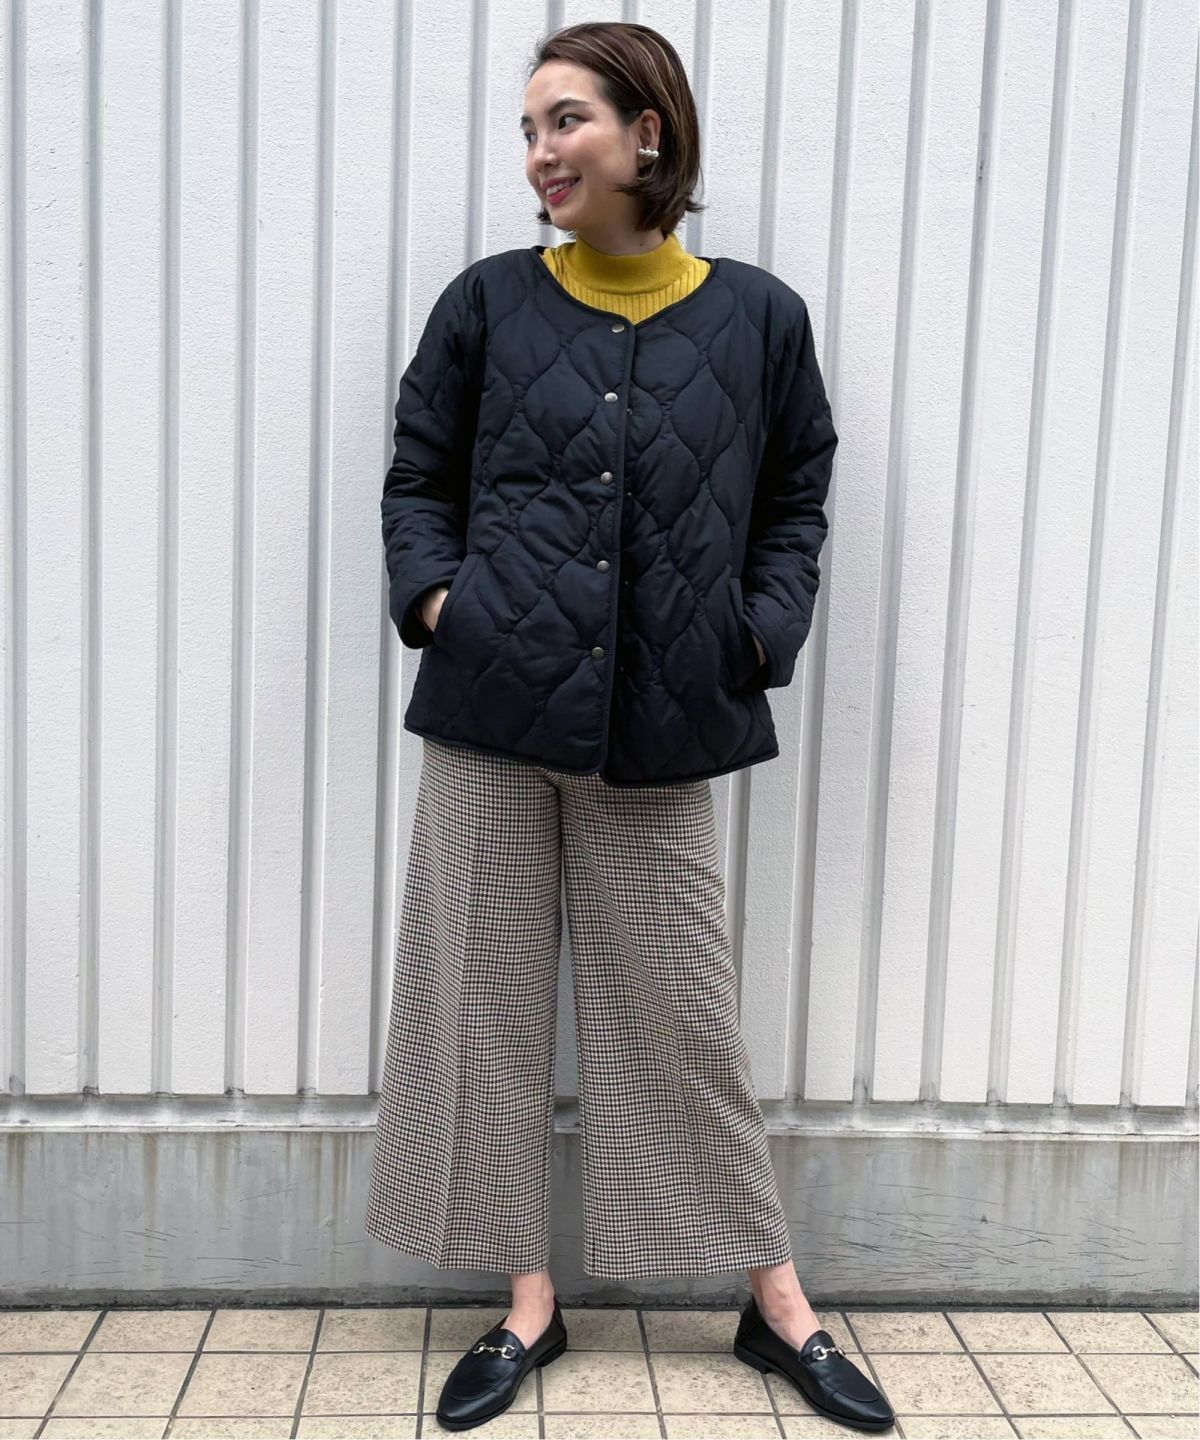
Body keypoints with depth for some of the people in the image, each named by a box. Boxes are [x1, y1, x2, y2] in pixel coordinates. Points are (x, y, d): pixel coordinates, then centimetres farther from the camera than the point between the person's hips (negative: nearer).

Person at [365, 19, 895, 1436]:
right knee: (488, 999, 7)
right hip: (492, 705, 2)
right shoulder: (489, 302, 5)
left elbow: (796, 499, 11)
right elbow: (419, 476, 12)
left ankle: (776, 1303, 27)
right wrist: (432, 590, -4)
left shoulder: (758, 316, 3)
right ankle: (528, 1300, 26)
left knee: (681, 1013, 7)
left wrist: (765, 629, -3)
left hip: (659, 728, -1)